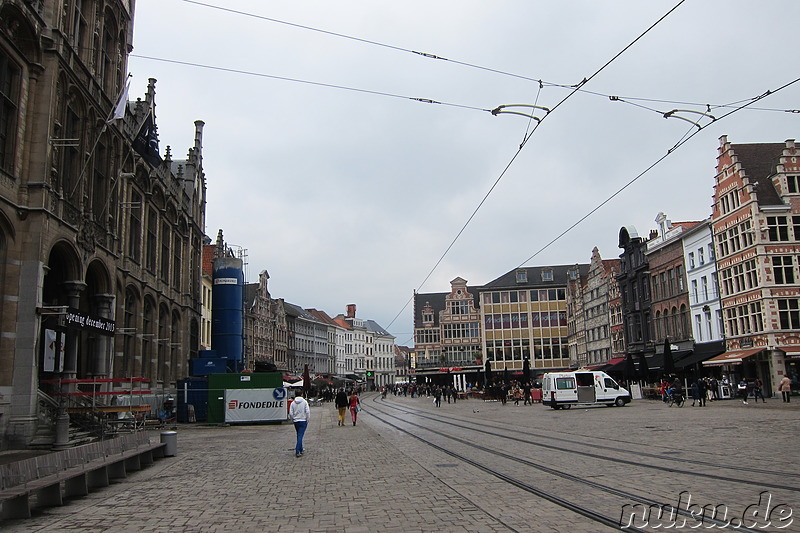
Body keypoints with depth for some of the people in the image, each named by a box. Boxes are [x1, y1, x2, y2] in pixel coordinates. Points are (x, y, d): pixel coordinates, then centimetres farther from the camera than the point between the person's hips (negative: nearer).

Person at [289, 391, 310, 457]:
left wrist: (292, 420, 10)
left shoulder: (293, 403, 0)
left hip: (296, 421, 3)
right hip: (303, 421, -3)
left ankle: (300, 450, 27)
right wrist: (307, 420, -1)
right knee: (300, 436, -6)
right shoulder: (304, 402, -6)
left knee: (299, 435, 18)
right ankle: (297, 451, -15)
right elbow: (307, 412, -11)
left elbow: (291, 413, -3)